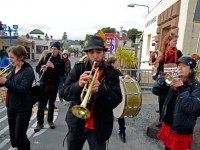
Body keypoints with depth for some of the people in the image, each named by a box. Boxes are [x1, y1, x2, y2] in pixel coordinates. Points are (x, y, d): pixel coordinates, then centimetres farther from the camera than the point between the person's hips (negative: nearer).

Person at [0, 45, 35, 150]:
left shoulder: (28, 71, -16)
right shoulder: (12, 68, 7)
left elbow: (22, 90, -24)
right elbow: (9, 84, 9)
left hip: (23, 109, -7)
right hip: (11, 107, 7)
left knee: (19, 137, 2)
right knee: (13, 136, 18)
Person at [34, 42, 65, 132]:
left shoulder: (61, 61, -1)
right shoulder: (45, 58, 1)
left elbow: (62, 73, -12)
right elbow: (37, 68, 3)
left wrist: (53, 67, -24)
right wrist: (41, 69, -19)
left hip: (54, 85, 0)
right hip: (43, 84, 1)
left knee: (51, 104, 12)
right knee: (41, 104, 4)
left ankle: (50, 121, 29)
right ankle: (40, 123, 18)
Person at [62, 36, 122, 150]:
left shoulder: (112, 73, -7)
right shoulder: (78, 68, -5)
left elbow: (116, 100, -13)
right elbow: (65, 93, -9)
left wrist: (101, 88, -30)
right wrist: (78, 85, -29)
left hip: (99, 126, -1)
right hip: (77, 123, 2)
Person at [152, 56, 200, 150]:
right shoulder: (173, 82, 0)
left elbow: (191, 108, -25)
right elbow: (155, 91, -5)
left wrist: (181, 88, -28)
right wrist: (165, 79, -18)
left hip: (182, 131, -4)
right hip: (167, 125, 5)